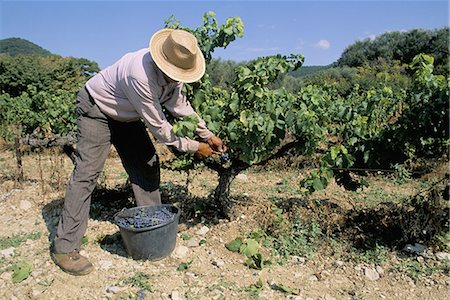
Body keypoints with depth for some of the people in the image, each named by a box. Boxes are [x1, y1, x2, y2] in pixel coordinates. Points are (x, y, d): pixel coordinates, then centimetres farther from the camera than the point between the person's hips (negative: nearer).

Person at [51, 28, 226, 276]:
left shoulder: (173, 70, -12)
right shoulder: (141, 75, -38)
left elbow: (179, 104, 0)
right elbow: (156, 125, -31)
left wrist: (207, 135, -6)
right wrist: (193, 147, -21)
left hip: (126, 115, 8)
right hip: (95, 109, -8)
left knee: (147, 165, 2)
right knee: (87, 172, -15)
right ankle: (64, 247, -9)